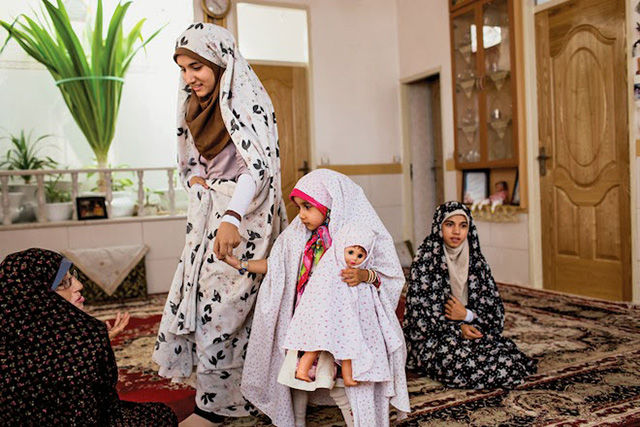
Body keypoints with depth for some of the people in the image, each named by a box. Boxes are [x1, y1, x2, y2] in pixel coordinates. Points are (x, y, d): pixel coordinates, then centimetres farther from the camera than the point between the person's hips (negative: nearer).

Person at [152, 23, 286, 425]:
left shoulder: (247, 101, -11)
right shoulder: (199, 106, 15)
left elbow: (257, 166, -23)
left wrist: (231, 218, -35)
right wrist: (198, 182, 2)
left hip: (242, 217, -8)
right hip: (208, 213, 9)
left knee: (220, 305, -7)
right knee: (194, 298, 10)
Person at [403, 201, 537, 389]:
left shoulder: (475, 259, 5)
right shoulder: (425, 259, -9)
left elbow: (494, 308, 5)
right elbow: (418, 310, -11)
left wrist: (467, 315, -14)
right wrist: (456, 328, -17)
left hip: (473, 330, 4)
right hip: (433, 337, -4)